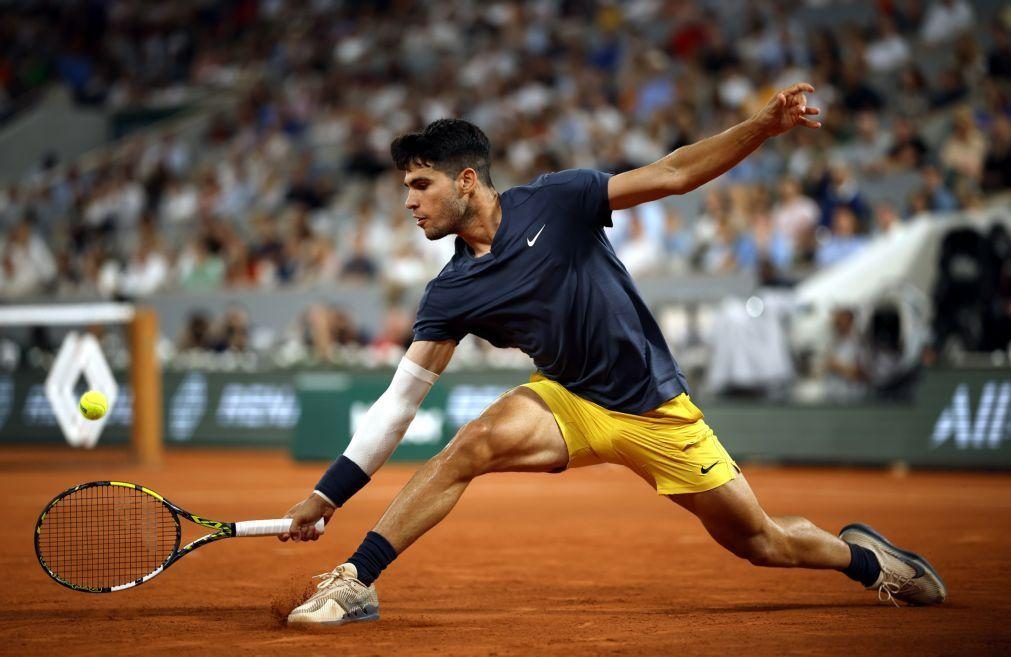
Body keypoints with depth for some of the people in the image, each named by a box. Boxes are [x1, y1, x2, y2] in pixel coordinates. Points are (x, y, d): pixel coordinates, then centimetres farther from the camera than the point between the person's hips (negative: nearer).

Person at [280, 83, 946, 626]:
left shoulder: (554, 202, -13)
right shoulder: (451, 295, -6)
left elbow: (673, 176, -10)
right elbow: (400, 401, -5)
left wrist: (765, 126, -21)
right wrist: (326, 496, -12)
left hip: (658, 409, -1)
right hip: (570, 403, 1)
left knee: (760, 541, 3)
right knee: (476, 441, -29)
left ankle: (860, 554, 34)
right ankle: (356, 582, -26)